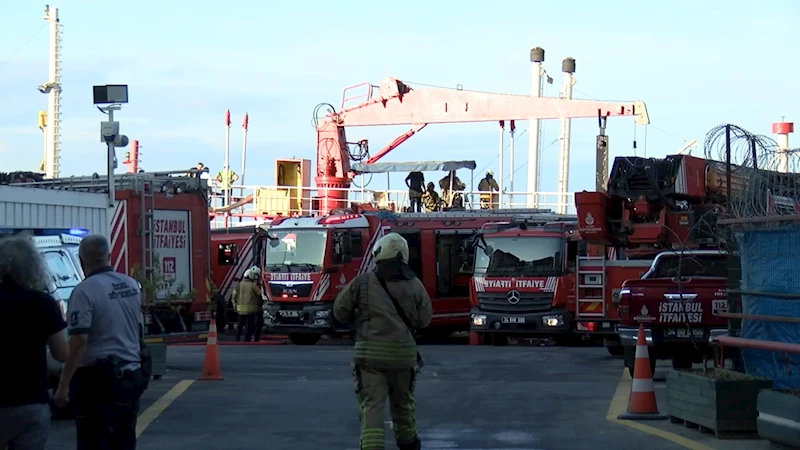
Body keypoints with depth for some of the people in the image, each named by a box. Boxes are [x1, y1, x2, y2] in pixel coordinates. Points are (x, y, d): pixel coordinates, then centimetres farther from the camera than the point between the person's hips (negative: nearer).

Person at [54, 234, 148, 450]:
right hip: (132, 375, 7)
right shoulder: (132, 285, 7)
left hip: (98, 379, -7)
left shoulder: (85, 291, -15)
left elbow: (79, 341, -21)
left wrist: (64, 384, -19)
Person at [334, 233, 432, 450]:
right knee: (402, 402, 22)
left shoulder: (363, 282, 0)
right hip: (403, 352, 3)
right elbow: (424, 319, 8)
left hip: (370, 352, -3)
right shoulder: (414, 285, 5)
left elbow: (341, 311, 5)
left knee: (371, 406, -5)